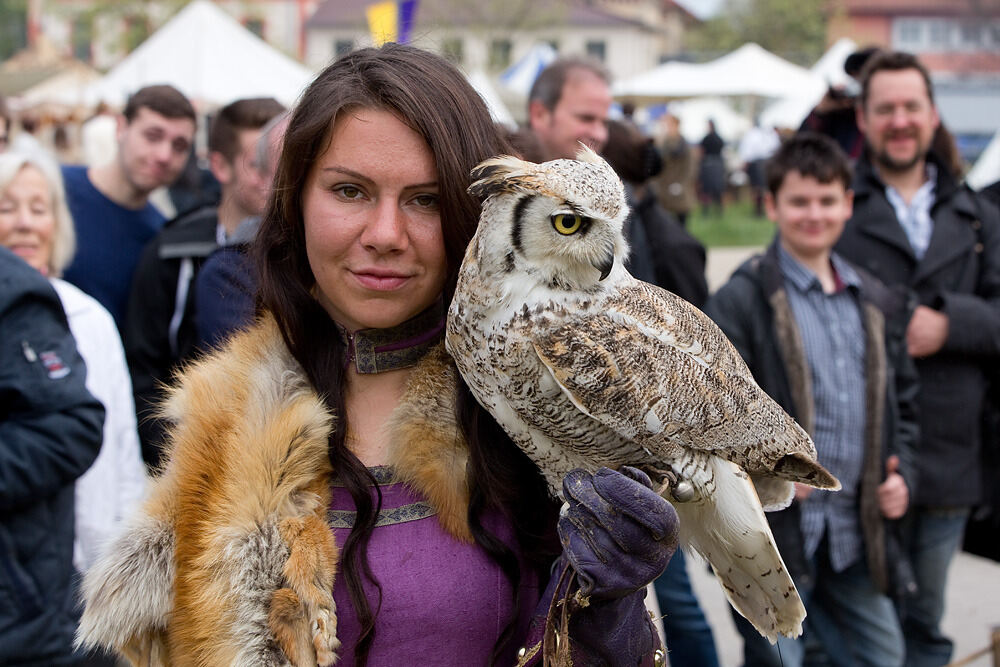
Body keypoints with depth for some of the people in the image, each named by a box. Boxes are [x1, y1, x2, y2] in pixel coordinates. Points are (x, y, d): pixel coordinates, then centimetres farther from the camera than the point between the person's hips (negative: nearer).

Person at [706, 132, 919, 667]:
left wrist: (901, 473, 6)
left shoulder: (877, 303, 13)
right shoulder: (740, 301, -7)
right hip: (774, 531, -5)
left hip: (855, 535, 6)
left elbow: (901, 399, 21)